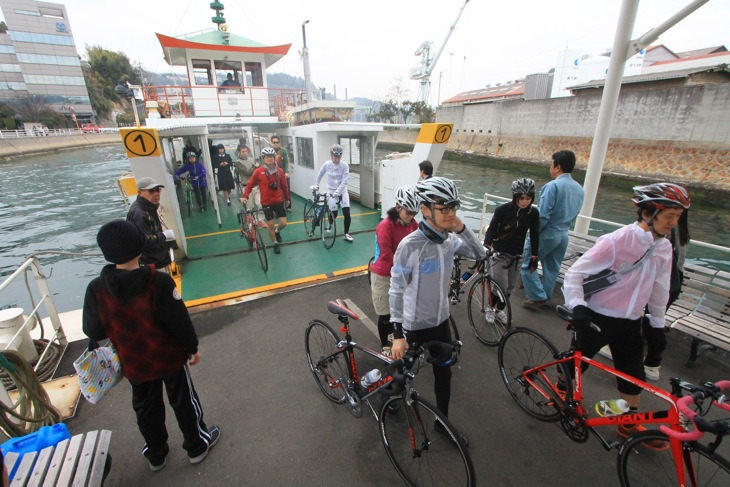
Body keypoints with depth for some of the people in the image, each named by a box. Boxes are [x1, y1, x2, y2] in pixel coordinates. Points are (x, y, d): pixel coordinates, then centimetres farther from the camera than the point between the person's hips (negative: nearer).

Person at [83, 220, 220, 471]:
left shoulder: (97, 288, -18)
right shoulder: (158, 281, -28)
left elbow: (92, 331, -8)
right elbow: (179, 321, -22)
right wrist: (193, 347, -5)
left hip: (134, 364, 3)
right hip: (170, 357, -3)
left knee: (146, 408, 26)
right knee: (184, 401, 19)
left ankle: (156, 455, 47)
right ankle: (197, 445, 39)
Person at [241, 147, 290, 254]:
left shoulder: (279, 171, -4)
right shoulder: (259, 171, -10)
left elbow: (284, 186, 6)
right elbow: (250, 184, -3)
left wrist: (287, 198, 14)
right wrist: (245, 196, -12)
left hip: (278, 201, 2)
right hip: (266, 202, -2)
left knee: (283, 223, -2)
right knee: (270, 225, 3)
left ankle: (277, 231, 34)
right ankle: (275, 244, 24)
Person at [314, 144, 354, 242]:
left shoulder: (345, 165, -13)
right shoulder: (327, 164, -9)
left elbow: (344, 181, -18)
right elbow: (319, 175, 9)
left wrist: (337, 191, -27)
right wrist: (316, 185, 10)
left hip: (342, 191, 0)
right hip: (331, 191, 0)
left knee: (347, 213, -8)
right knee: (334, 213, 0)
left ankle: (346, 234, 7)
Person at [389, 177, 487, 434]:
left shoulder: (449, 239, -7)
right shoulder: (410, 245, -27)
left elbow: (480, 254, 2)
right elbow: (396, 291, -22)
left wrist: (461, 228, -15)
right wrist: (398, 334, -21)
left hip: (441, 321, 6)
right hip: (415, 326, -5)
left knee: (444, 374, 21)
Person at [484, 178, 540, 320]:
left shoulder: (533, 213, -4)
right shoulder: (503, 209, -15)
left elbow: (534, 235, 5)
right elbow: (491, 229, -12)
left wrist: (534, 255, 9)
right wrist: (487, 246, -27)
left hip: (517, 256, 4)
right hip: (500, 254, -4)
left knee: (510, 287, 11)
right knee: (501, 287, -5)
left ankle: (500, 309, 34)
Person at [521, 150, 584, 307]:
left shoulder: (553, 185, -19)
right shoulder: (579, 189, 6)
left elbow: (543, 214, -22)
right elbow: (573, 214, 12)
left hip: (546, 234, -8)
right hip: (564, 235, 8)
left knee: (527, 264, 6)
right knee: (552, 268, 18)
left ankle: (538, 297, 6)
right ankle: (545, 296, 30)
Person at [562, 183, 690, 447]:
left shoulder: (664, 248, 0)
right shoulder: (616, 241, -23)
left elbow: (660, 288, 12)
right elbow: (575, 272, -23)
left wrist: (658, 324, 17)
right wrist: (578, 306, -33)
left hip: (630, 322, 6)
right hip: (598, 317, -6)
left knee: (634, 373, 14)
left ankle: (629, 422, 34)